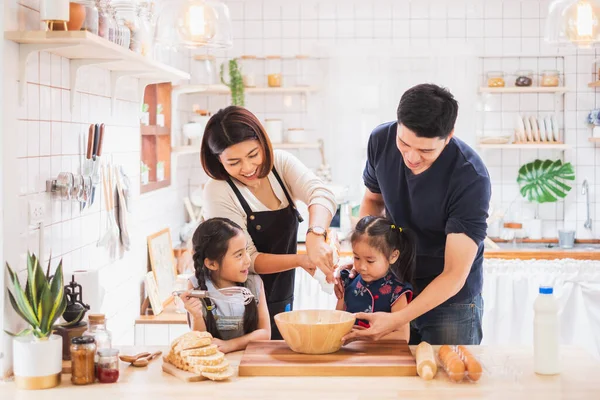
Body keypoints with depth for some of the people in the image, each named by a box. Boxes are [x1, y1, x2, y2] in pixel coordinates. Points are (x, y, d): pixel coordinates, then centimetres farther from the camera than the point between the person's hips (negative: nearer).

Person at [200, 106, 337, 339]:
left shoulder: (281, 163, -8)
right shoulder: (218, 192, -19)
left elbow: (322, 194, -25)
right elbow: (248, 260, -19)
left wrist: (316, 236, -44)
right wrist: (301, 260, -32)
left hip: (281, 302, 4)